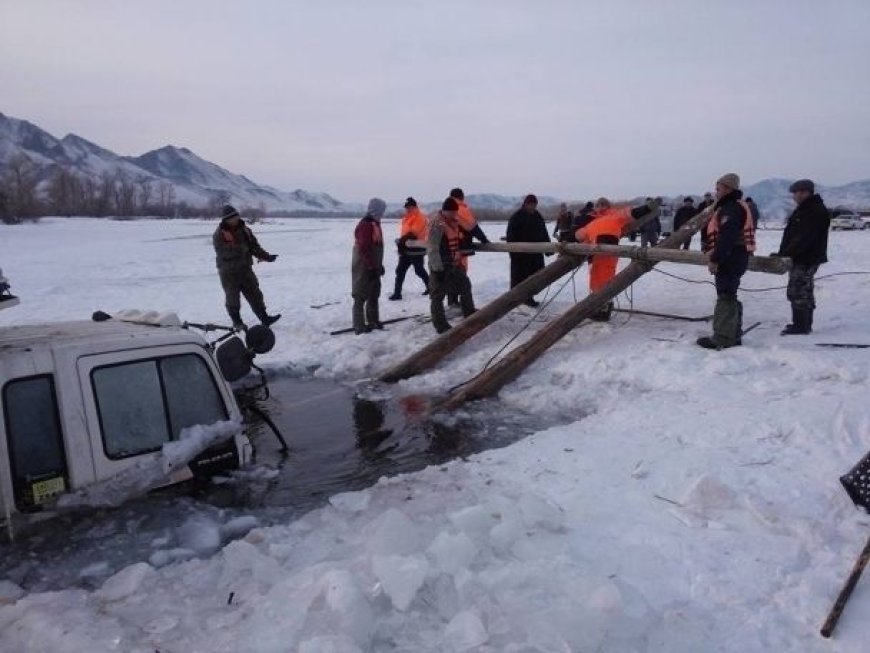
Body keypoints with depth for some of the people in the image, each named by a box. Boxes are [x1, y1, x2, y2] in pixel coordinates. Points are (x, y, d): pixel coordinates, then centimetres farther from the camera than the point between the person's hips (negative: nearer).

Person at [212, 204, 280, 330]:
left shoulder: (245, 230, 5)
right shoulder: (219, 235, -12)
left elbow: (255, 247, 5)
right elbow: (224, 252, -25)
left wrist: (267, 256, -10)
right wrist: (242, 248, -32)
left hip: (245, 269, 5)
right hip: (229, 273, -5)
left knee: (255, 295, 7)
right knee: (233, 299, 7)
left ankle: (264, 318, 12)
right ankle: (237, 322, 21)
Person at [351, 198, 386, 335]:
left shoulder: (375, 223, 13)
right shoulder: (365, 225, -20)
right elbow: (364, 249, -24)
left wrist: (379, 265, 20)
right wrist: (371, 267, -22)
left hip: (373, 267, 10)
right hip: (364, 268, -10)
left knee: (374, 295, 17)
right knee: (361, 297, -3)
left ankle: (373, 321, 29)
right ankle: (359, 327, 1)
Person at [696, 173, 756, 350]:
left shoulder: (731, 208, -15)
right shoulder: (732, 206, 21)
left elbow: (726, 237, -26)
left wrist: (715, 259, -26)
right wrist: (716, 258, 21)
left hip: (729, 259, -11)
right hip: (732, 258, 11)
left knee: (725, 297, -9)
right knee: (729, 297, 15)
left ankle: (722, 338, -7)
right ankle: (733, 335, 22)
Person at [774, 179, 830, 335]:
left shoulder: (816, 211, -17)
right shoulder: (804, 209, 16)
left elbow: (804, 238, -24)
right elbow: (792, 234, 18)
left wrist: (785, 253, -24)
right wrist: (782, 253, 11)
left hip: (806, 259, -11)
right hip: (800, 258, 11)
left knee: (798, 292, -8)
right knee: (803, 292, 15)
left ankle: (800, 326, -3)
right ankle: (804, 325, 24)